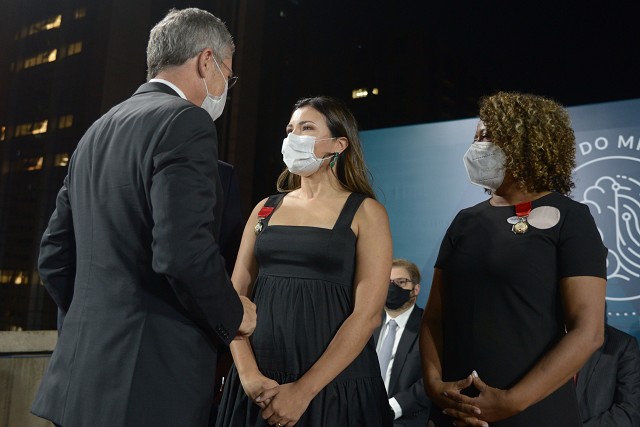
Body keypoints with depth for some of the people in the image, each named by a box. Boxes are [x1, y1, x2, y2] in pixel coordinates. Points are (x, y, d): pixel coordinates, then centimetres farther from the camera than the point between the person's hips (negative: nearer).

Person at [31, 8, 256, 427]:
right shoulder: (185, 121, -11)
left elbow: (54, 256, 15)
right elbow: (184, 253, -24)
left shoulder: (98, 130, 13)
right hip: (149, 383, -8)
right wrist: (235, 314, -7)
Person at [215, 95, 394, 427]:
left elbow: (367, 313, -11)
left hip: (334, 387, -3)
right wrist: (247, 373, -9)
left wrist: (303, 391, -15)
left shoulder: (365, 213, -3)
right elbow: (236, 295, 5)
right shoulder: (266, 209, 9)